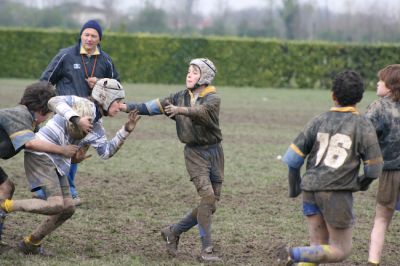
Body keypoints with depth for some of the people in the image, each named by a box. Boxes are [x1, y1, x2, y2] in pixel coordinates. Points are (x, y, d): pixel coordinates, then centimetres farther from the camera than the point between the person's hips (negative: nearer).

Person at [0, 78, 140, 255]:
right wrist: (76, 119, -36)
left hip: (58, 162, 10)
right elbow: (54, 102, -25)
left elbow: (106, 152, 9)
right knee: (56, 205, -20)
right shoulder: (85, 105, -12)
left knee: (68, 208, 7)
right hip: (41, 154, -9)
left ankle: (31, 243, 19)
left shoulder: (97, 127, 14)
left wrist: (126, 131, 5)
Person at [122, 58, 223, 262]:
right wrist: (128, 106, -16)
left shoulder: (212, 98, -6)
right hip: (194, 152, 0)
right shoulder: (180, 97, 6)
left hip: (214, 151, 1)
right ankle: (206, 248, -14)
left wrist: (181, 110, -46)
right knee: (207, 195, -17)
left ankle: (174, 232, 21)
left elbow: (202, 112, -27)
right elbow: (156, 106, -3)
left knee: (211, 203, 4)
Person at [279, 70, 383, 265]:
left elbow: (293, 157, 5)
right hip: (337, 192, -5)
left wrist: (293, 185, 21)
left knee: (318, 247, 14)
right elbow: (374, 167, -1)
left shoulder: (319, 121, 7)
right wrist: (364, 182, 21)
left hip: (311, 190, 5)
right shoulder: (363, 126, -1)